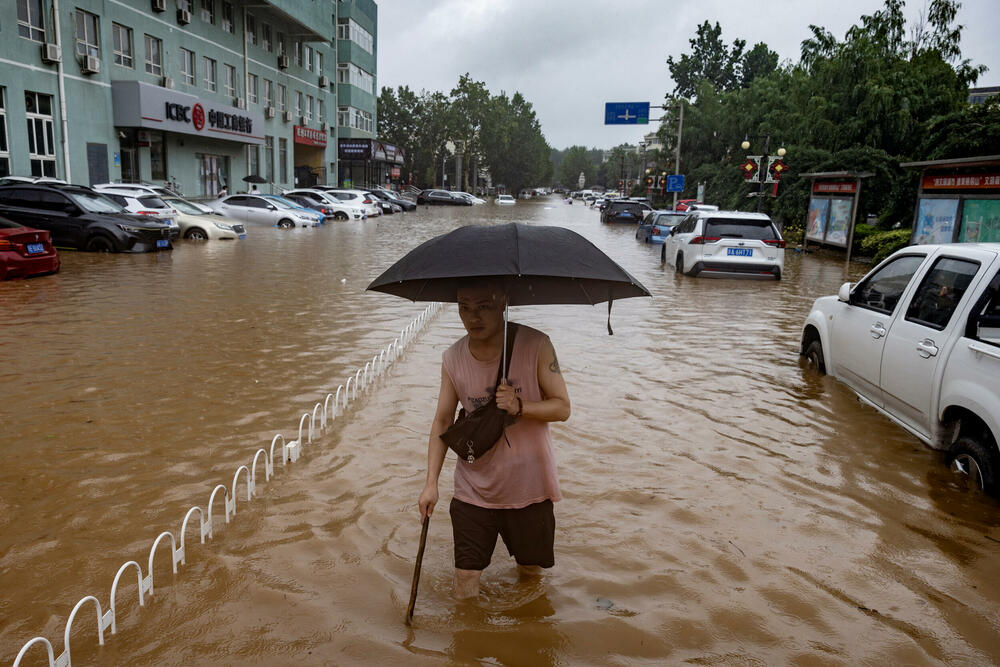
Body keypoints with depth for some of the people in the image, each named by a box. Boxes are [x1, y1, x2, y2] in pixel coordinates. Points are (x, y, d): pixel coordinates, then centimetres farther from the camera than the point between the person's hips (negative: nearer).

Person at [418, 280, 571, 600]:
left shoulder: (536, 345, -13)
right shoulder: (452, 359, -5)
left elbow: (562, 408, -9)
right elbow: (442, 421, 3)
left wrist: (520, 406, -28)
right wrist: (431, 482, -3)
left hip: (528, 486, -1)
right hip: (473, 488, 2)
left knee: (531, 571, 16)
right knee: (465, 580, 5)